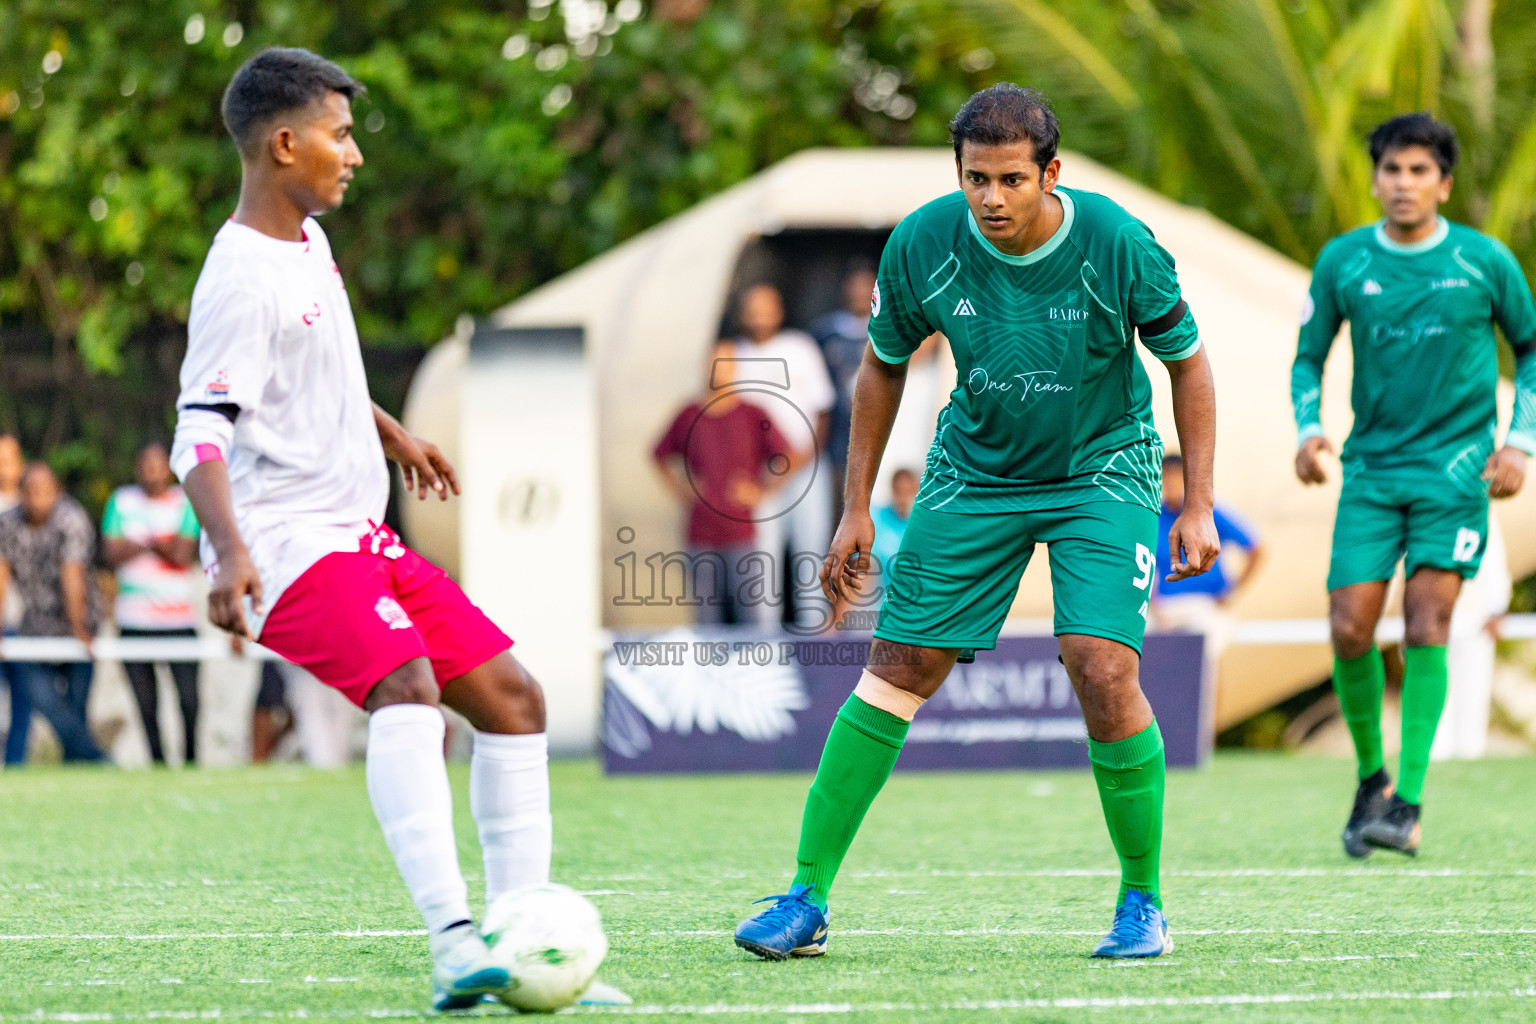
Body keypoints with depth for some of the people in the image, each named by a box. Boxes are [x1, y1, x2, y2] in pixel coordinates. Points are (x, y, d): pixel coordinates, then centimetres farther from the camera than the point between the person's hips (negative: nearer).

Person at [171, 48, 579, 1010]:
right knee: (408, 688, -32)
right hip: (288, 545, -10)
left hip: (359, 536, 10)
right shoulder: (243, 278, -17)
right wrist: (230, 551, -39)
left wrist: (390, 433, 44)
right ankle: (452, 942, -44)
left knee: (513, 697, 7)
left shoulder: (308, 240, 13)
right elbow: (201, 435, -25)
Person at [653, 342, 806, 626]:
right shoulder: (689, 416, 7)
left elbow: (792, 460, 0)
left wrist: (761, 492, -8)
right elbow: (660, 454, 24)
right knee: (707, 617, 6)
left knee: (754, 617, -8)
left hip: (741, 533, -3)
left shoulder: (754, 416, -2)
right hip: (700, 536, 3)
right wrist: (679, 490, 10)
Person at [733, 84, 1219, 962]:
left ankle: (1143, 903, 0)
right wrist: (858, 508, 4)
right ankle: (807, 900, 3)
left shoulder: (1116, 245, -21)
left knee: (1103, 672, -19)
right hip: (976, 470, 3)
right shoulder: (922, 246, -15)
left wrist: (1199, 507, -8)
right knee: (899, 667, -3)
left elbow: (1187, 361, -6)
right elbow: (885, 364, 3)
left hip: (1103, 470, -2)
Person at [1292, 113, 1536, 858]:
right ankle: (1370, 775, 18)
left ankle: (1408, 804, -14)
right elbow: (1309, 354, 12)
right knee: (1350, 630, -6)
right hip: (1372, 467, 2)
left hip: (1456, 464, -2)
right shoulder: (1342, 262, 2)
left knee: (1425, 621, -14)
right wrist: (1307, 428, -5)